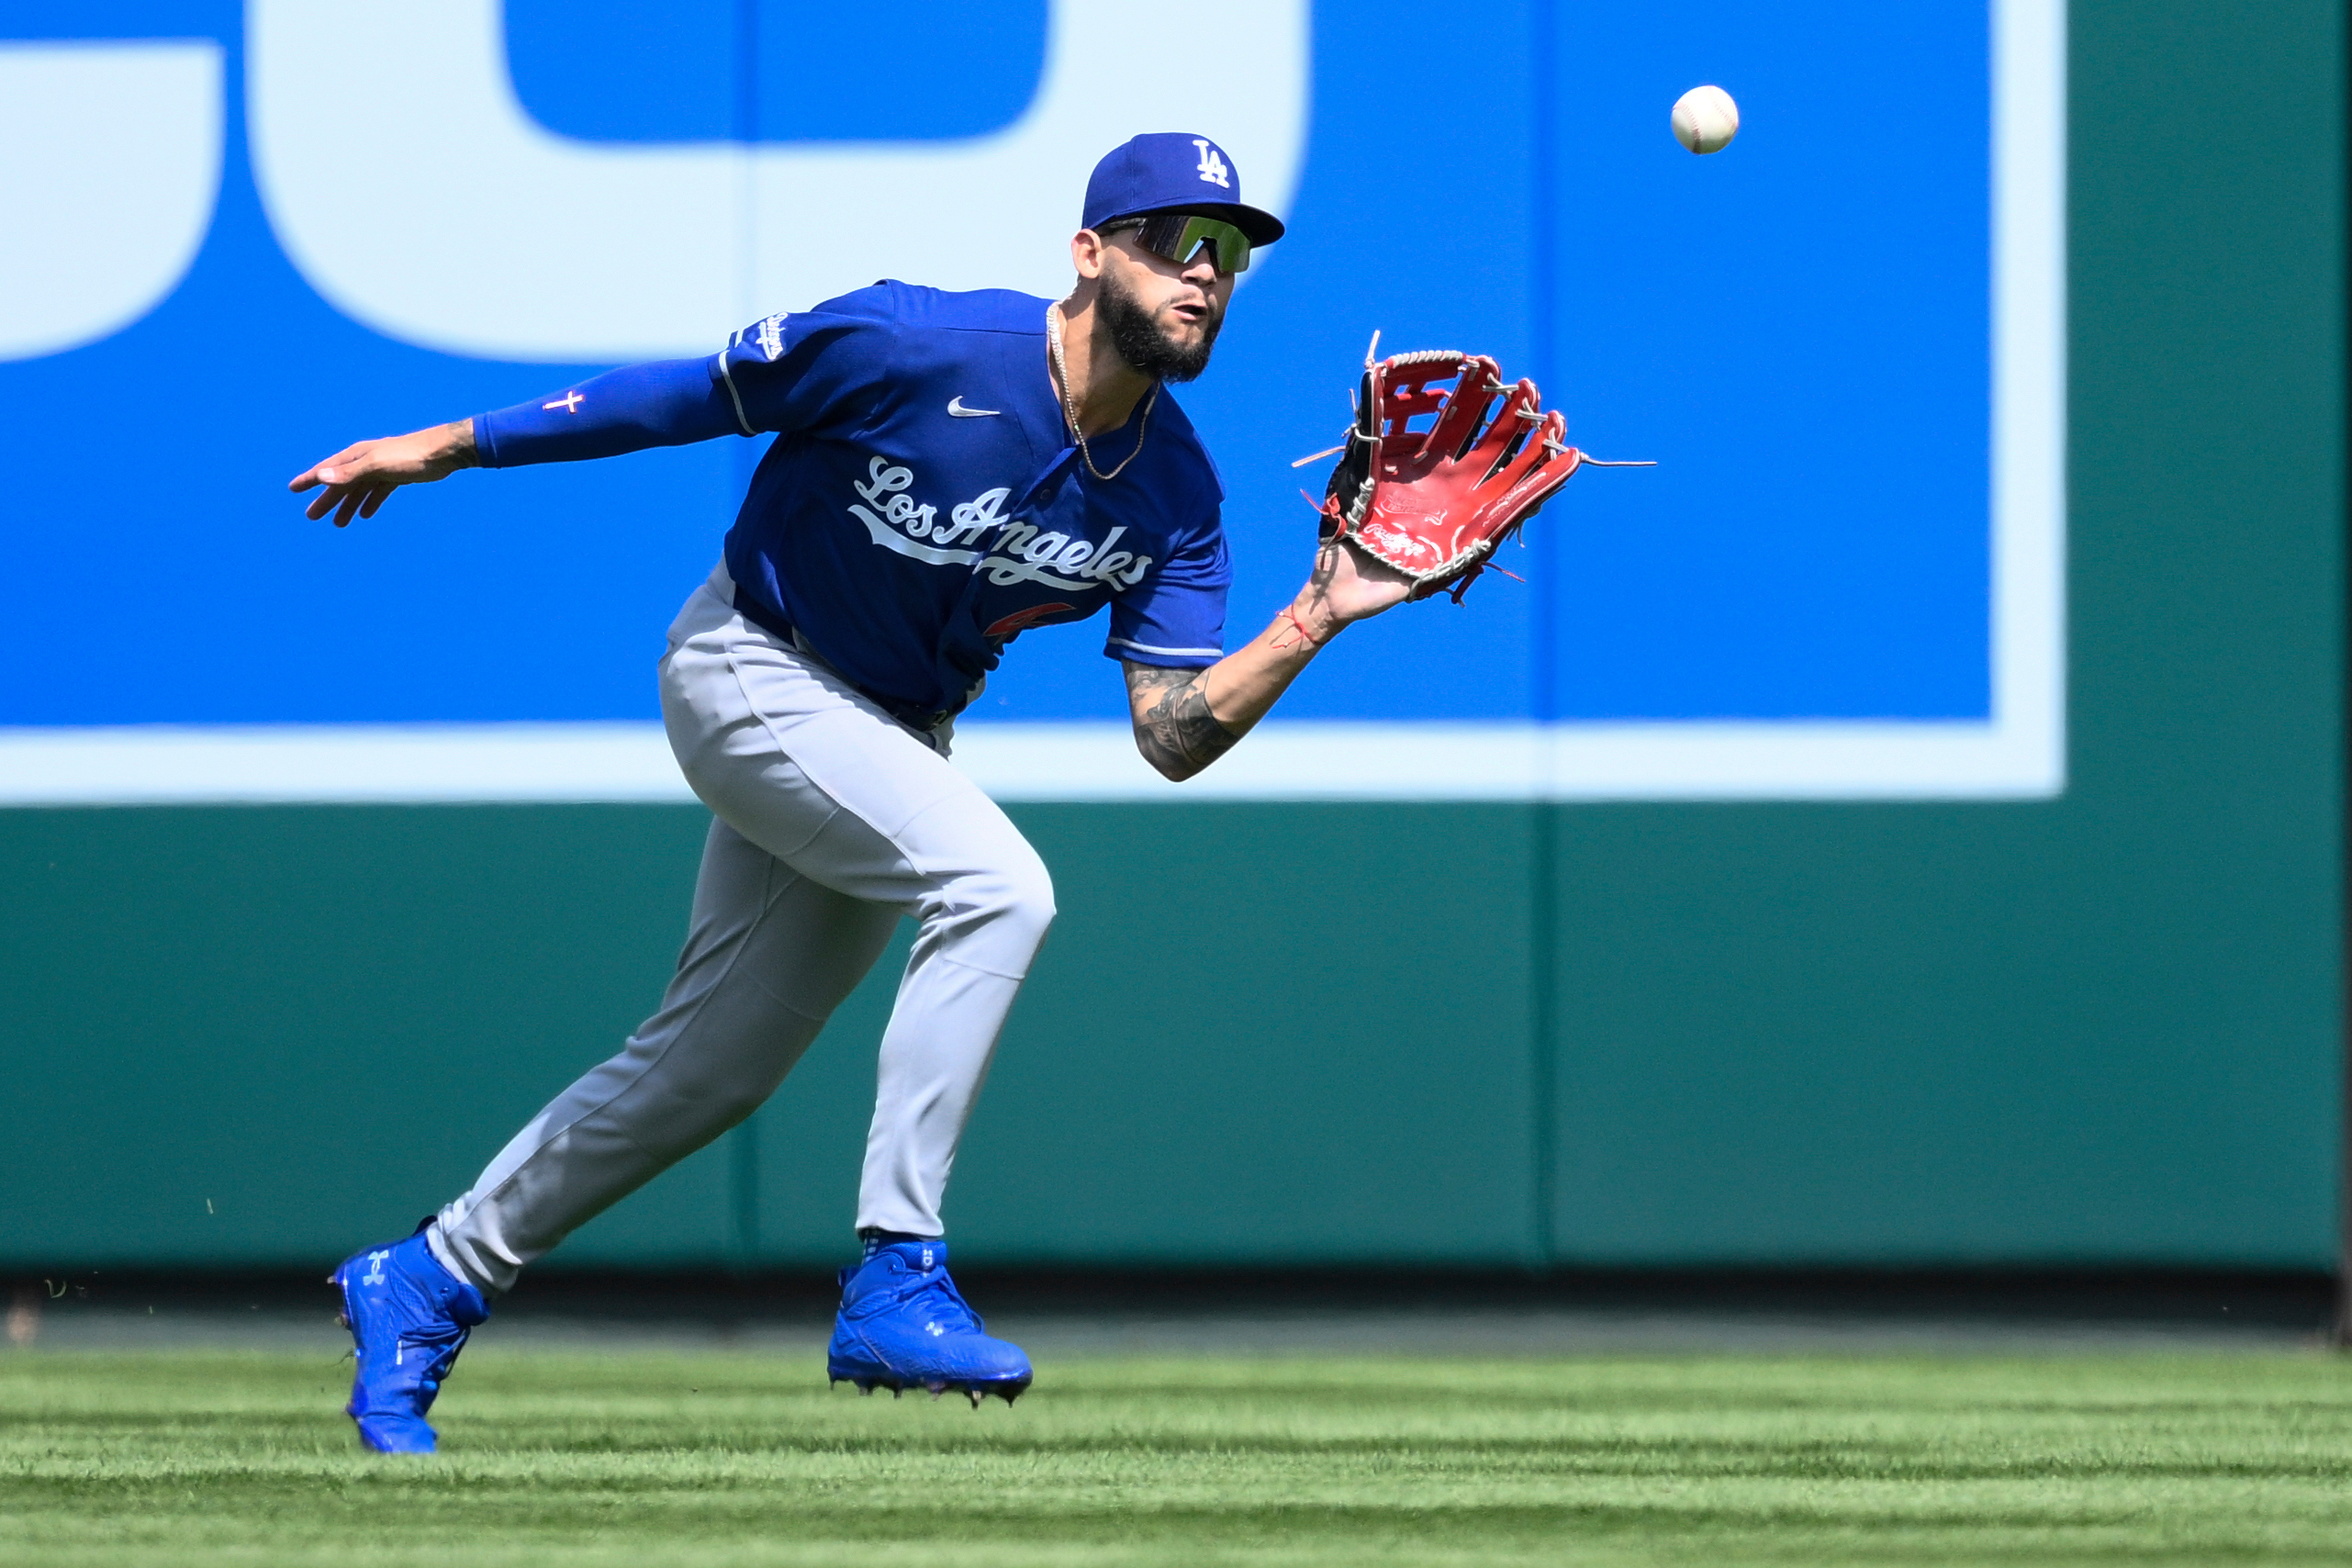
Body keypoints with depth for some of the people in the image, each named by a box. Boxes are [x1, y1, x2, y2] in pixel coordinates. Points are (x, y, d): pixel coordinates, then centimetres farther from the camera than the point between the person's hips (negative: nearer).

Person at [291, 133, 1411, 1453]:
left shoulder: (1175, 494, -9)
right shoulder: (919, 347, -25)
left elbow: (1175, 736, -12)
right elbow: (693, 395, -14)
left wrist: (1315, 623, -28)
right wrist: (440, 450, -7)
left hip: (898, 736, 7)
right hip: (753, 672, -7)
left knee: (709, 1071, 11)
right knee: (999, 888, -27)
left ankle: (427, 1284, 27)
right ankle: (896, 1281, -25)